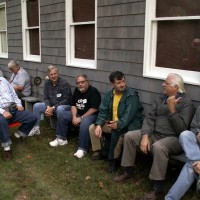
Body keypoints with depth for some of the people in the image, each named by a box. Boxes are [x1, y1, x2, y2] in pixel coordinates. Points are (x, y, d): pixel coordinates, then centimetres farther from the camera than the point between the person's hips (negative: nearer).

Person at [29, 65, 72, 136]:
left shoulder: (64, 84, -18)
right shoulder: (47, 83, 1)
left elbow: (66, 100, -19)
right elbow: (46, 98, 4)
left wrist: (53, 108, -23)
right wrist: (48, 107, -18)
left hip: (64, 105, -6)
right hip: (51, 105, 6)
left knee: (59, 109, -40)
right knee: (36, 106, -10)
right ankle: (36, 128, 2)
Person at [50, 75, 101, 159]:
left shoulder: (93, 91, -17)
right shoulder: (77, 90, 6)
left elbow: (94, 109, -22)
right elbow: (73, 105, 8)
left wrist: (81, 118, -22)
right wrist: (74, 117, -11)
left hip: (91, 114, -8)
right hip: (78, 113, 8)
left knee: (84, 123, -39)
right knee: (61, 116, 3)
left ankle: (82, 149, -30)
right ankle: (61, 138, 12)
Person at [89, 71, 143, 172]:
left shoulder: (131, 95, -17)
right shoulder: (109, 95, 3)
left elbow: (129, 114, -25)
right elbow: (103, 111, 0)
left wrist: (118, 125, -39)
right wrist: (99, 125, -17)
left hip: (129, 124, -7)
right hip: (112, 123, 7)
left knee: (116, 132, -36)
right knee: (92, 127, -2)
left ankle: (113, 159, -17)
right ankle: (97, 152, 12)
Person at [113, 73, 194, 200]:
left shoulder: (186, 102, -11)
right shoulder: (161, 99, 10)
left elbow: (181, 129, -20)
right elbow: (150, 118, 2)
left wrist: (172, 109, -25)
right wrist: (145, 136, -14)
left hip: (174, 138, -7)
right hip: (155, 134, 8)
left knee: (158, 147, -38)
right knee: (129, 136, -5)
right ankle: (129, 173, 9)